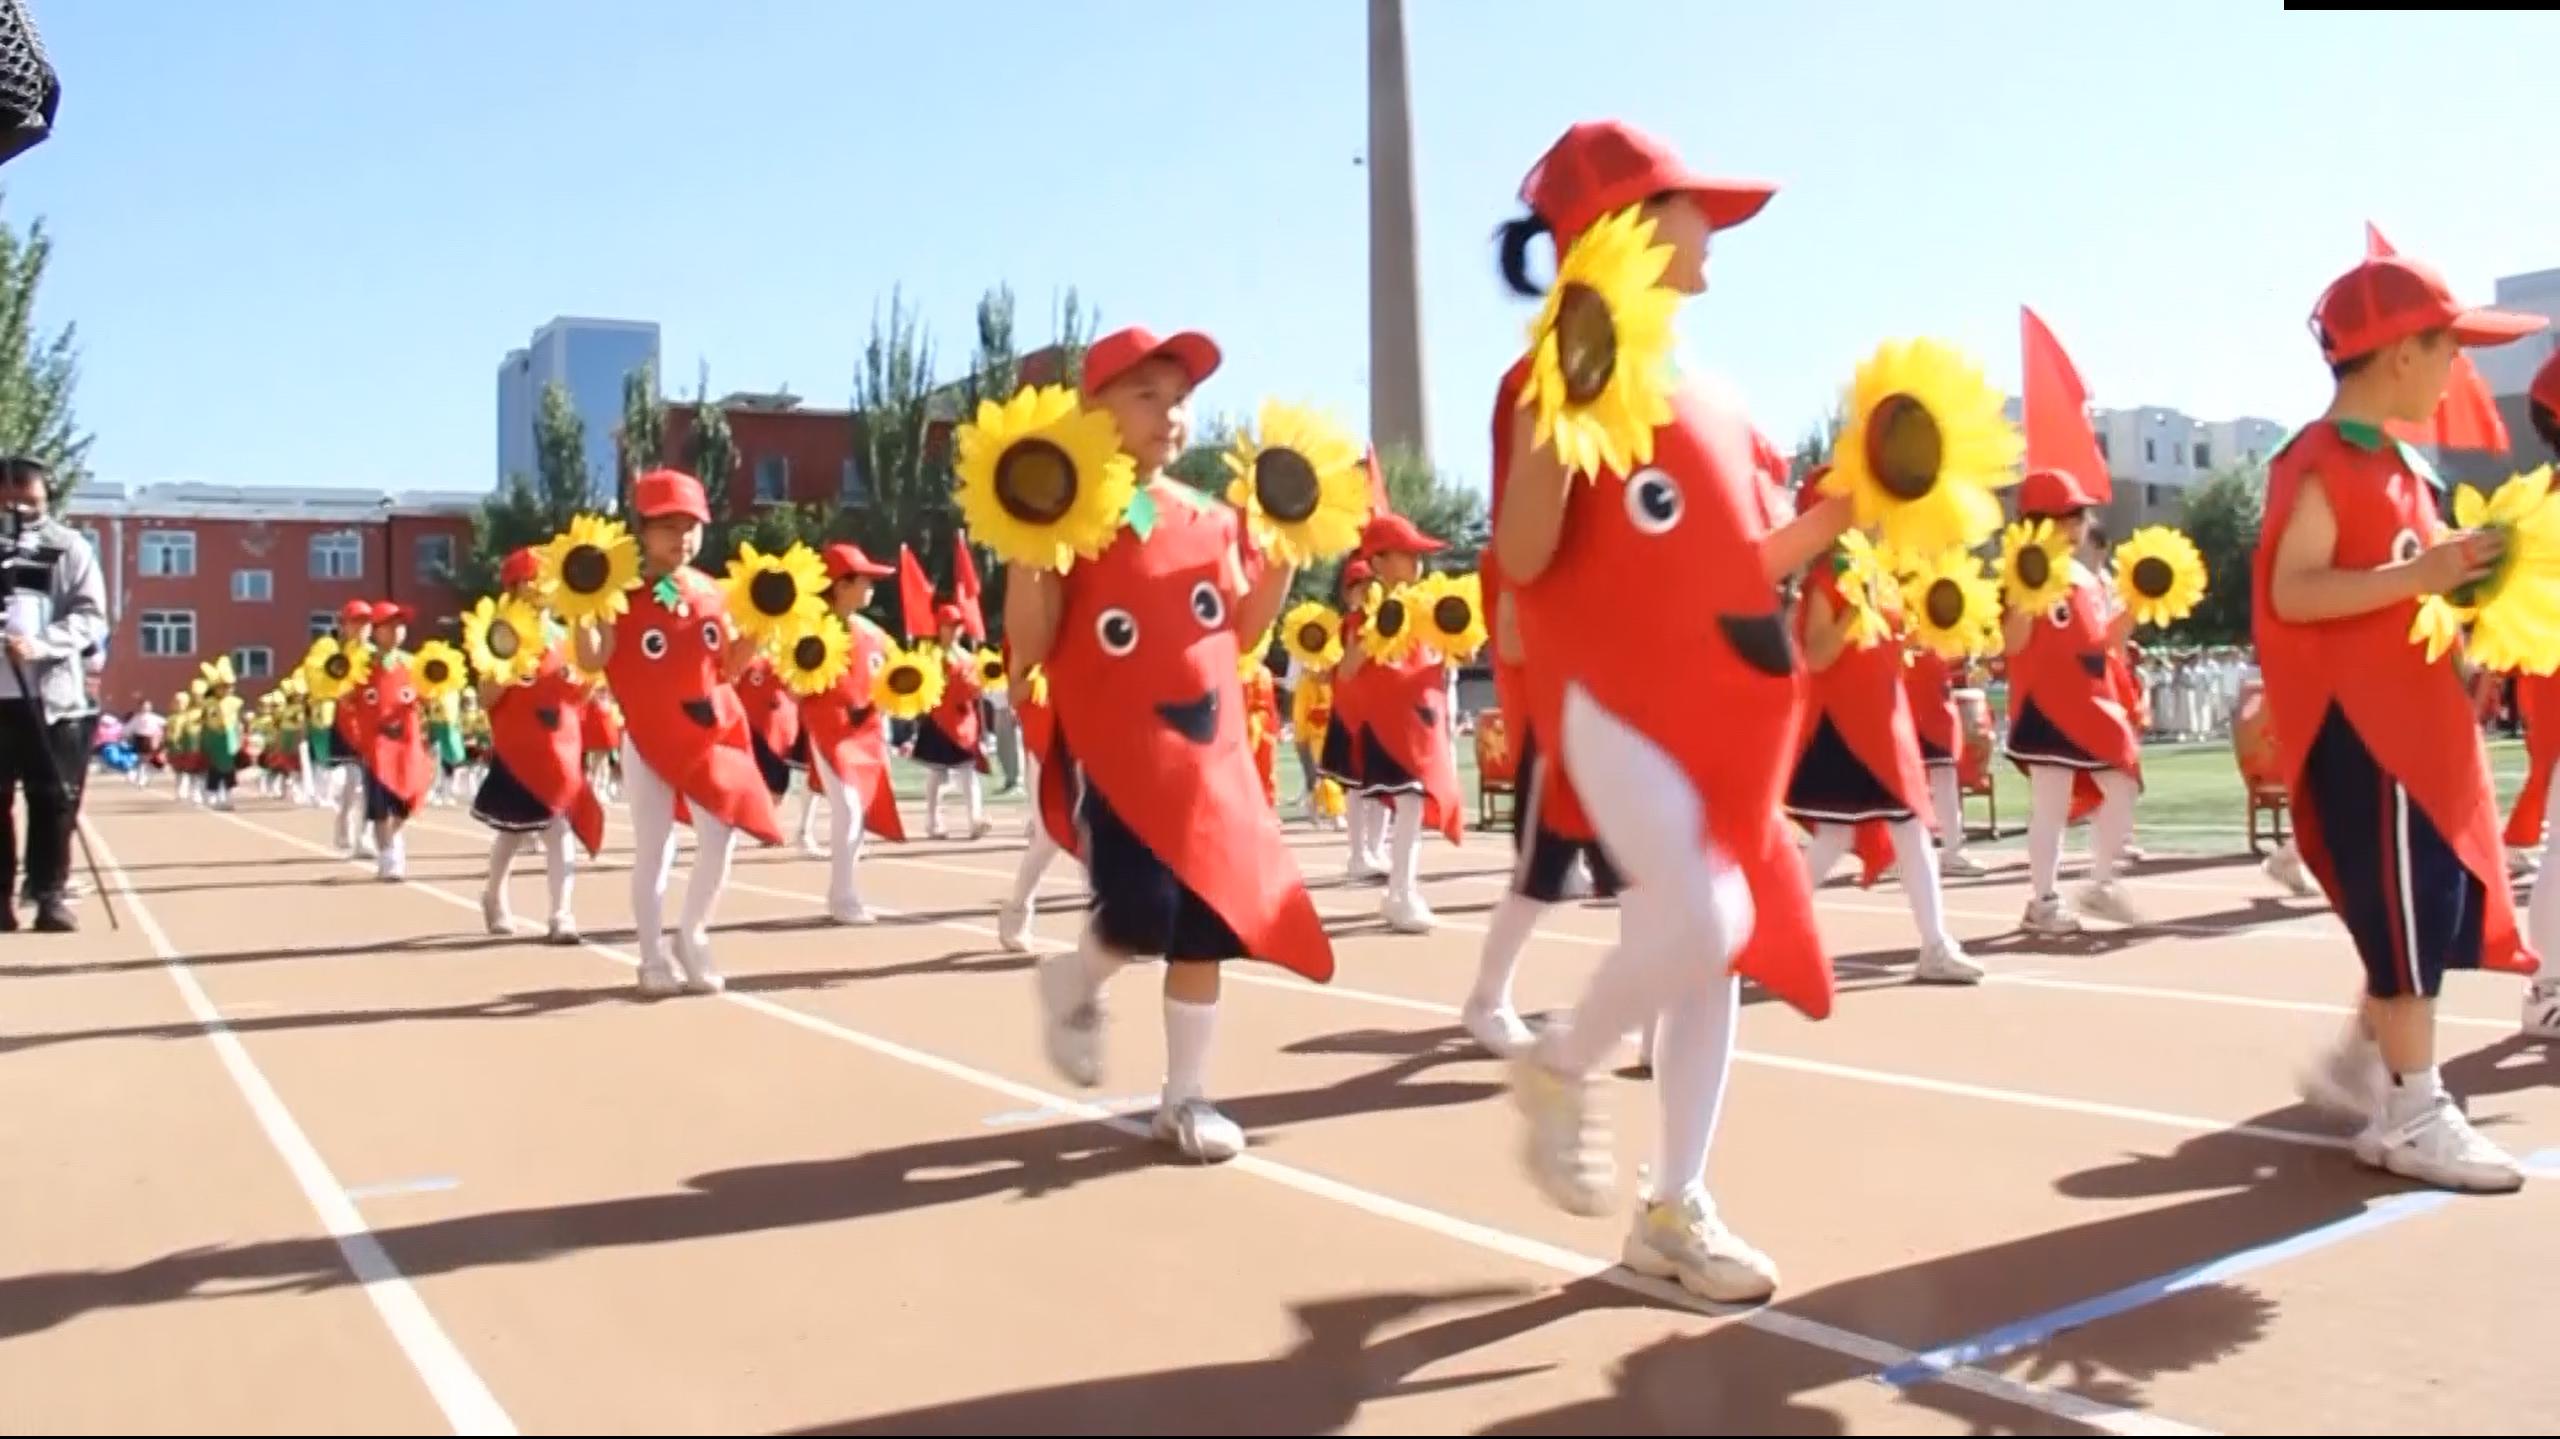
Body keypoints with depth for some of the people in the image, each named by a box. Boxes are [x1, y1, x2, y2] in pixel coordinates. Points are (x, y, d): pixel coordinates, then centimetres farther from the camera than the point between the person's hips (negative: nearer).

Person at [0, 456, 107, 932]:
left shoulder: (70, 547, 4)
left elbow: (92, 618, -2)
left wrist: (41, 643, -19)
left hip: (53, 693, -1)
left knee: (55, 800, 1)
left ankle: (50, 895, 9)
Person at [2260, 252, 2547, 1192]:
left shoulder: (2399, 463, 16)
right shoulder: (2322, 463, -13)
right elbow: (2292, 592, -22)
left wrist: (2455, 582, 9)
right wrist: (2418, 574, -26)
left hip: (2421, 720, 10)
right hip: (2364, 728, -10)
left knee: (2443, 911, 13)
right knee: (2404, 920, -4)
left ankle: (2359, 1064, 26)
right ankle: (2412, 1118, 6)